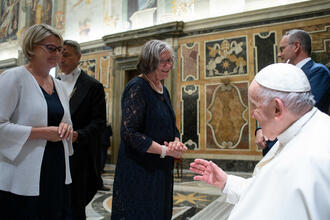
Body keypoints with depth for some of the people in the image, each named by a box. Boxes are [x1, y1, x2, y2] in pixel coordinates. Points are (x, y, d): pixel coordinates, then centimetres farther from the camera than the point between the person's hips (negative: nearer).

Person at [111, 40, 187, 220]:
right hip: (138, 171, -8)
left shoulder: (163, 90, 11)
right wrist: (165, 150, -19)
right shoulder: (137, 87, -15)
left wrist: (176, 143, -5)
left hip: (161, 171, 8)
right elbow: (129, 132, -22)